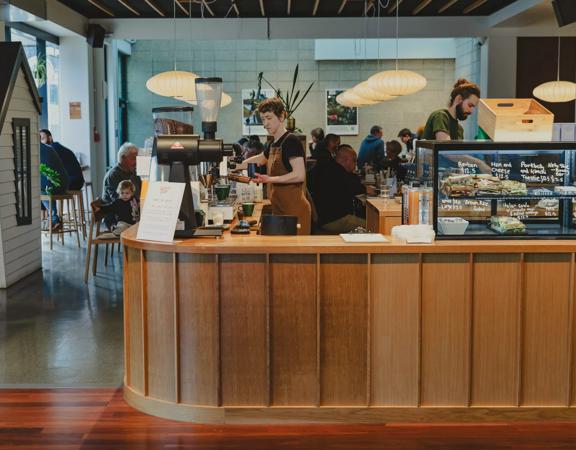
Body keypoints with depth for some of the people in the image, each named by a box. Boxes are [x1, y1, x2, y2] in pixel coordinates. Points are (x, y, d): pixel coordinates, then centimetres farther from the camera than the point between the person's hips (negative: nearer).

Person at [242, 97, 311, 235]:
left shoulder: (291, 141, -10)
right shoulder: (273, 145, 16)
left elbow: (299, 175, -19)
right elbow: (261, 158, 39)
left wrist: (269, 179, -23)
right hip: (279, 210, 8)